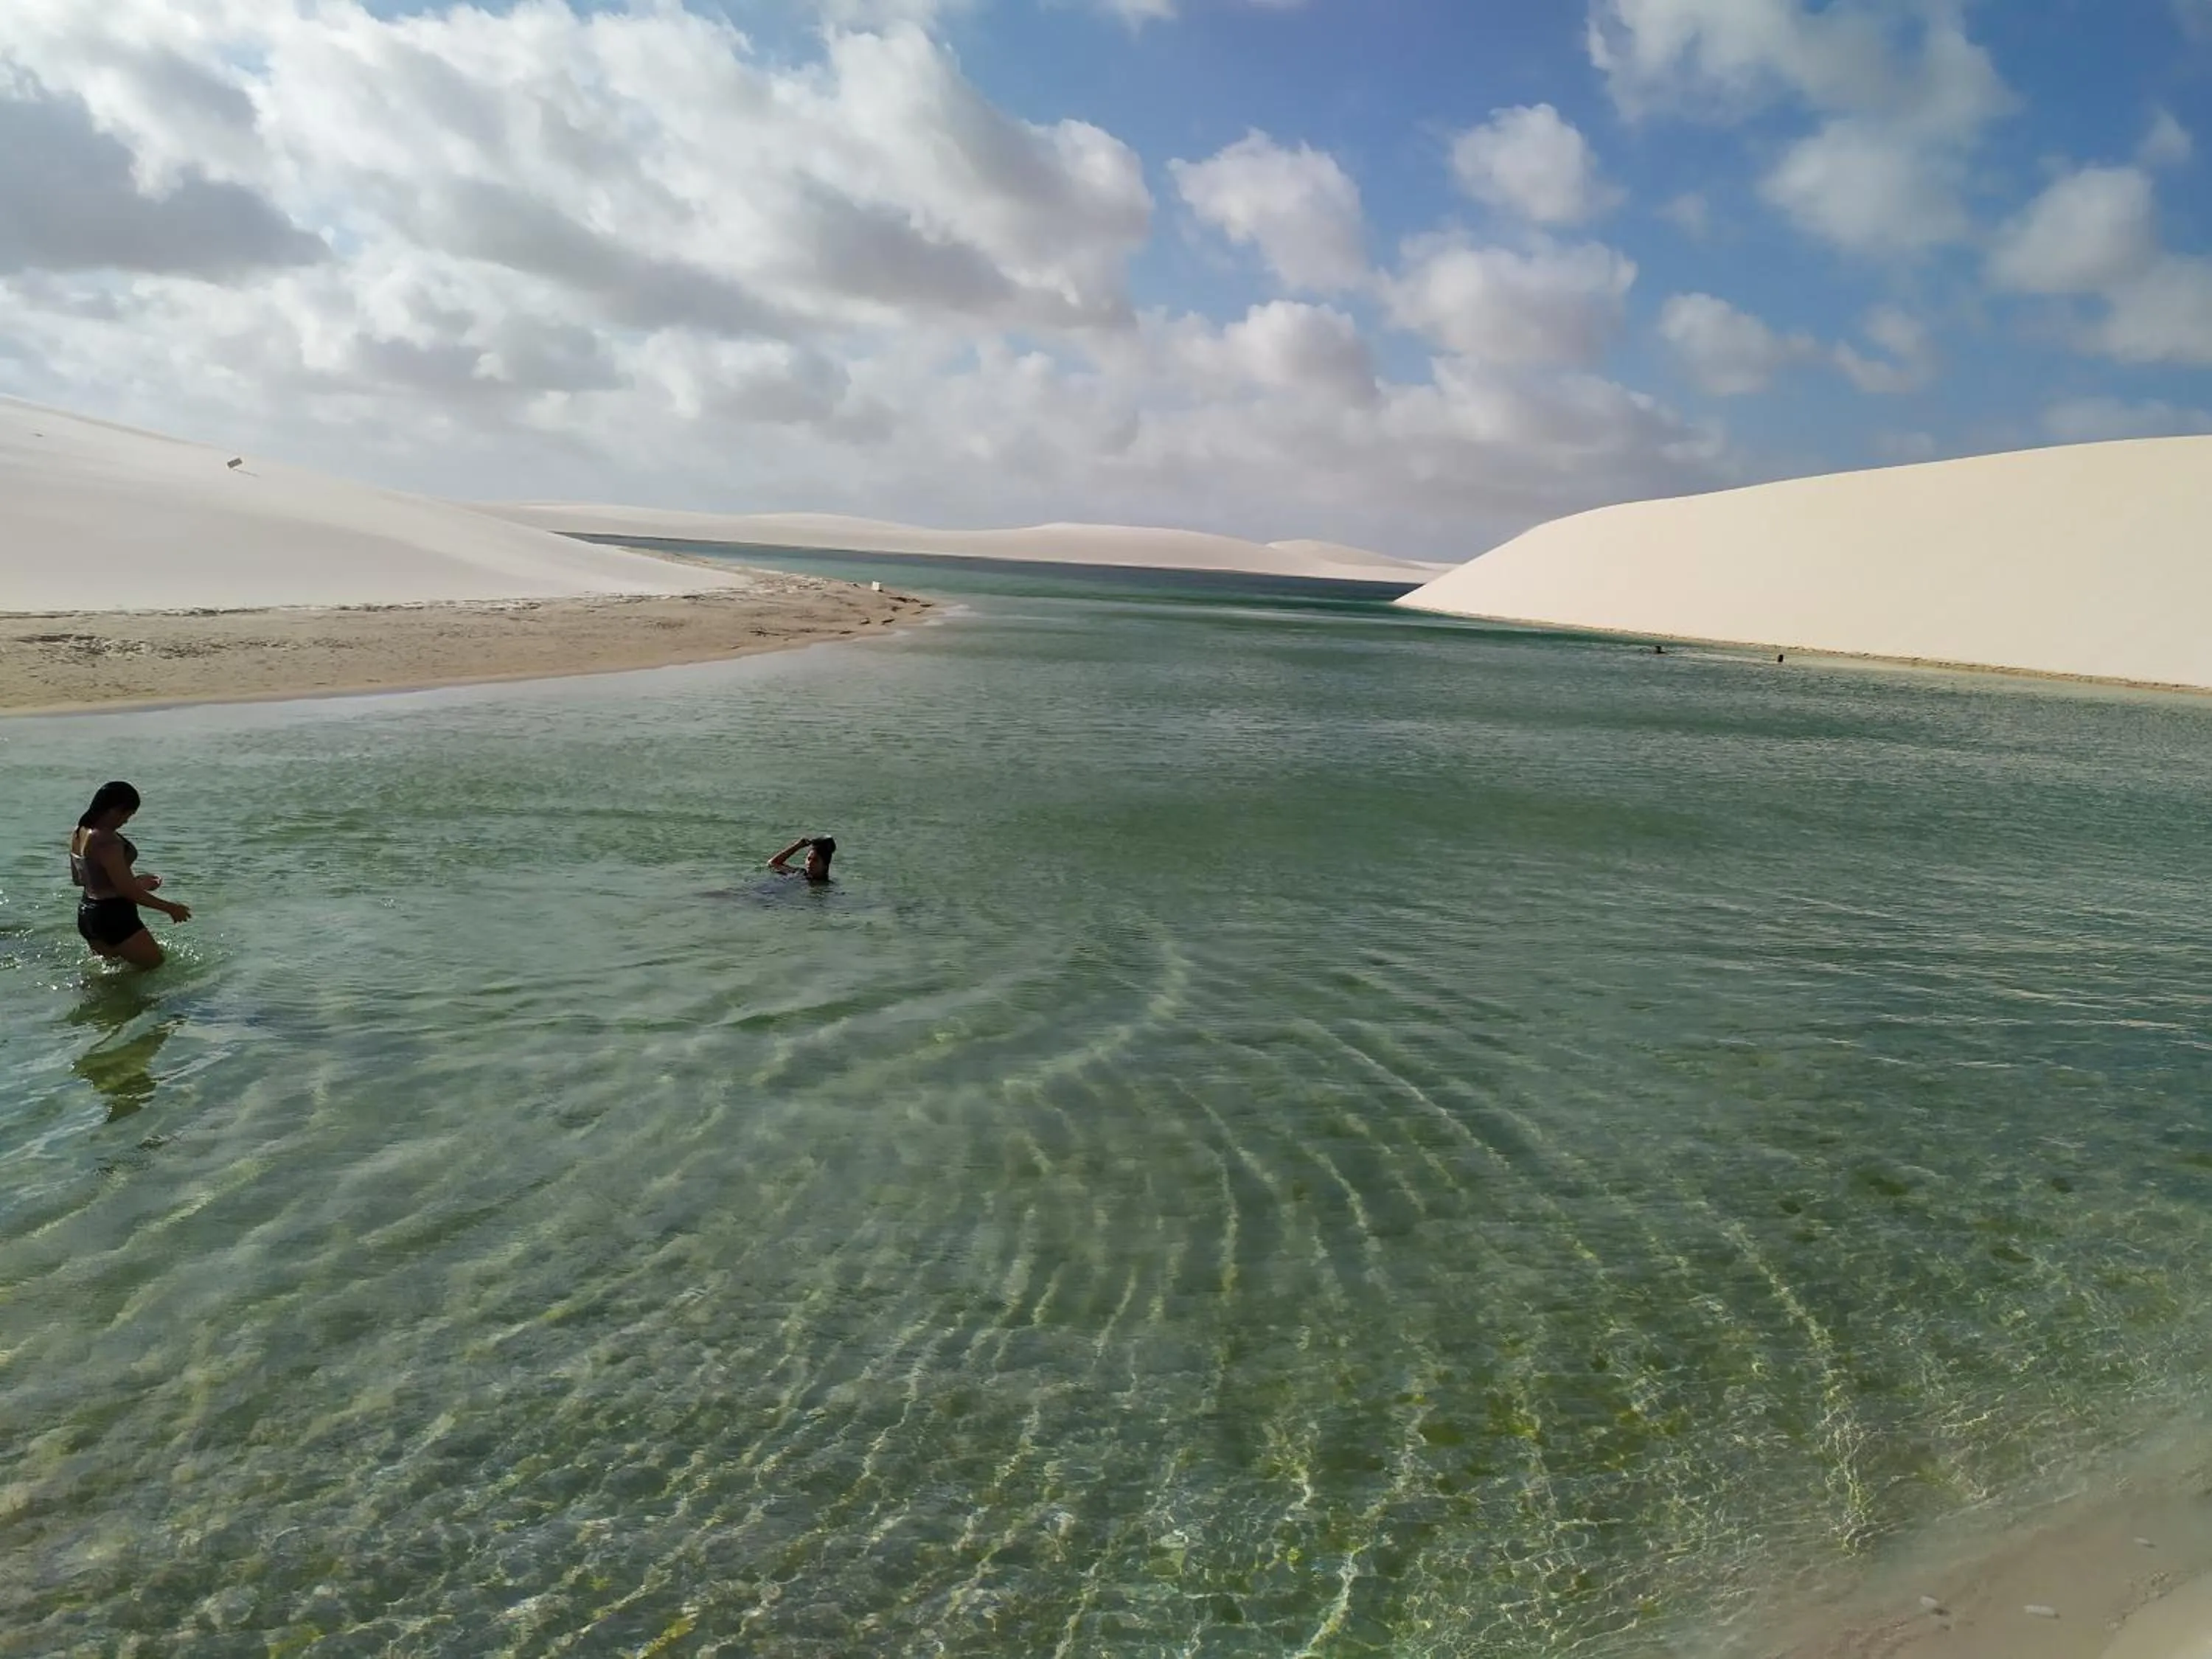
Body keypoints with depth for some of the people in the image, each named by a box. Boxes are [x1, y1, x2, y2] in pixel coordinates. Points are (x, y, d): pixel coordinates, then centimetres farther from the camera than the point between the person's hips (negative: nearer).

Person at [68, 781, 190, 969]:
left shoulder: (78, 833, 5)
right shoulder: (106, 841, -24)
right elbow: (127, 890, -24)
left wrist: (135, 881, 17)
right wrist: (170, 908, -16)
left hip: (86, 913, 10)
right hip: (114, 916, -10)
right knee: (156, 965, 2)